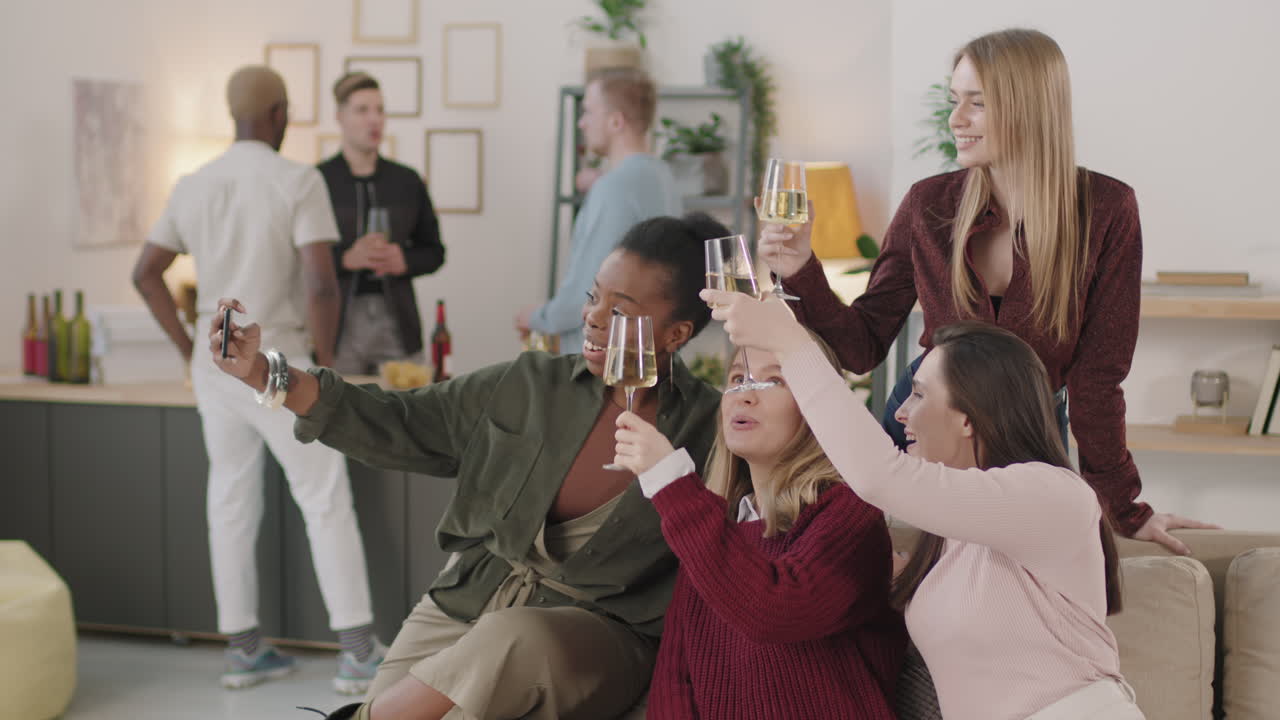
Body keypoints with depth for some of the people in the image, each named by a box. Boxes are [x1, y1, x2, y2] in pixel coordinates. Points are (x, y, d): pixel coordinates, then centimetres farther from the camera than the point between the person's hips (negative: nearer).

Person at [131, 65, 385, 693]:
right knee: (326, 504, 1)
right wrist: (325, 359, -8)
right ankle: (358, 653, 0)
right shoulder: (298, 182, -13)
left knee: (231, 506, 11)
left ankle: (244, 649, 16)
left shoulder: (193, 186, 6)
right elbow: (321, 283, -22)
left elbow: (146, 273, 10)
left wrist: (190, 352, 16)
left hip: (215, 364, 6)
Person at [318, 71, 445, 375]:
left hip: (397, 323, 3)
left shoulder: (407, 181, 12)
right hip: (338, 324, -3)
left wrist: (404, 261, -5)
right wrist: (346, 258, -15)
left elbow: (434, 252, 16)